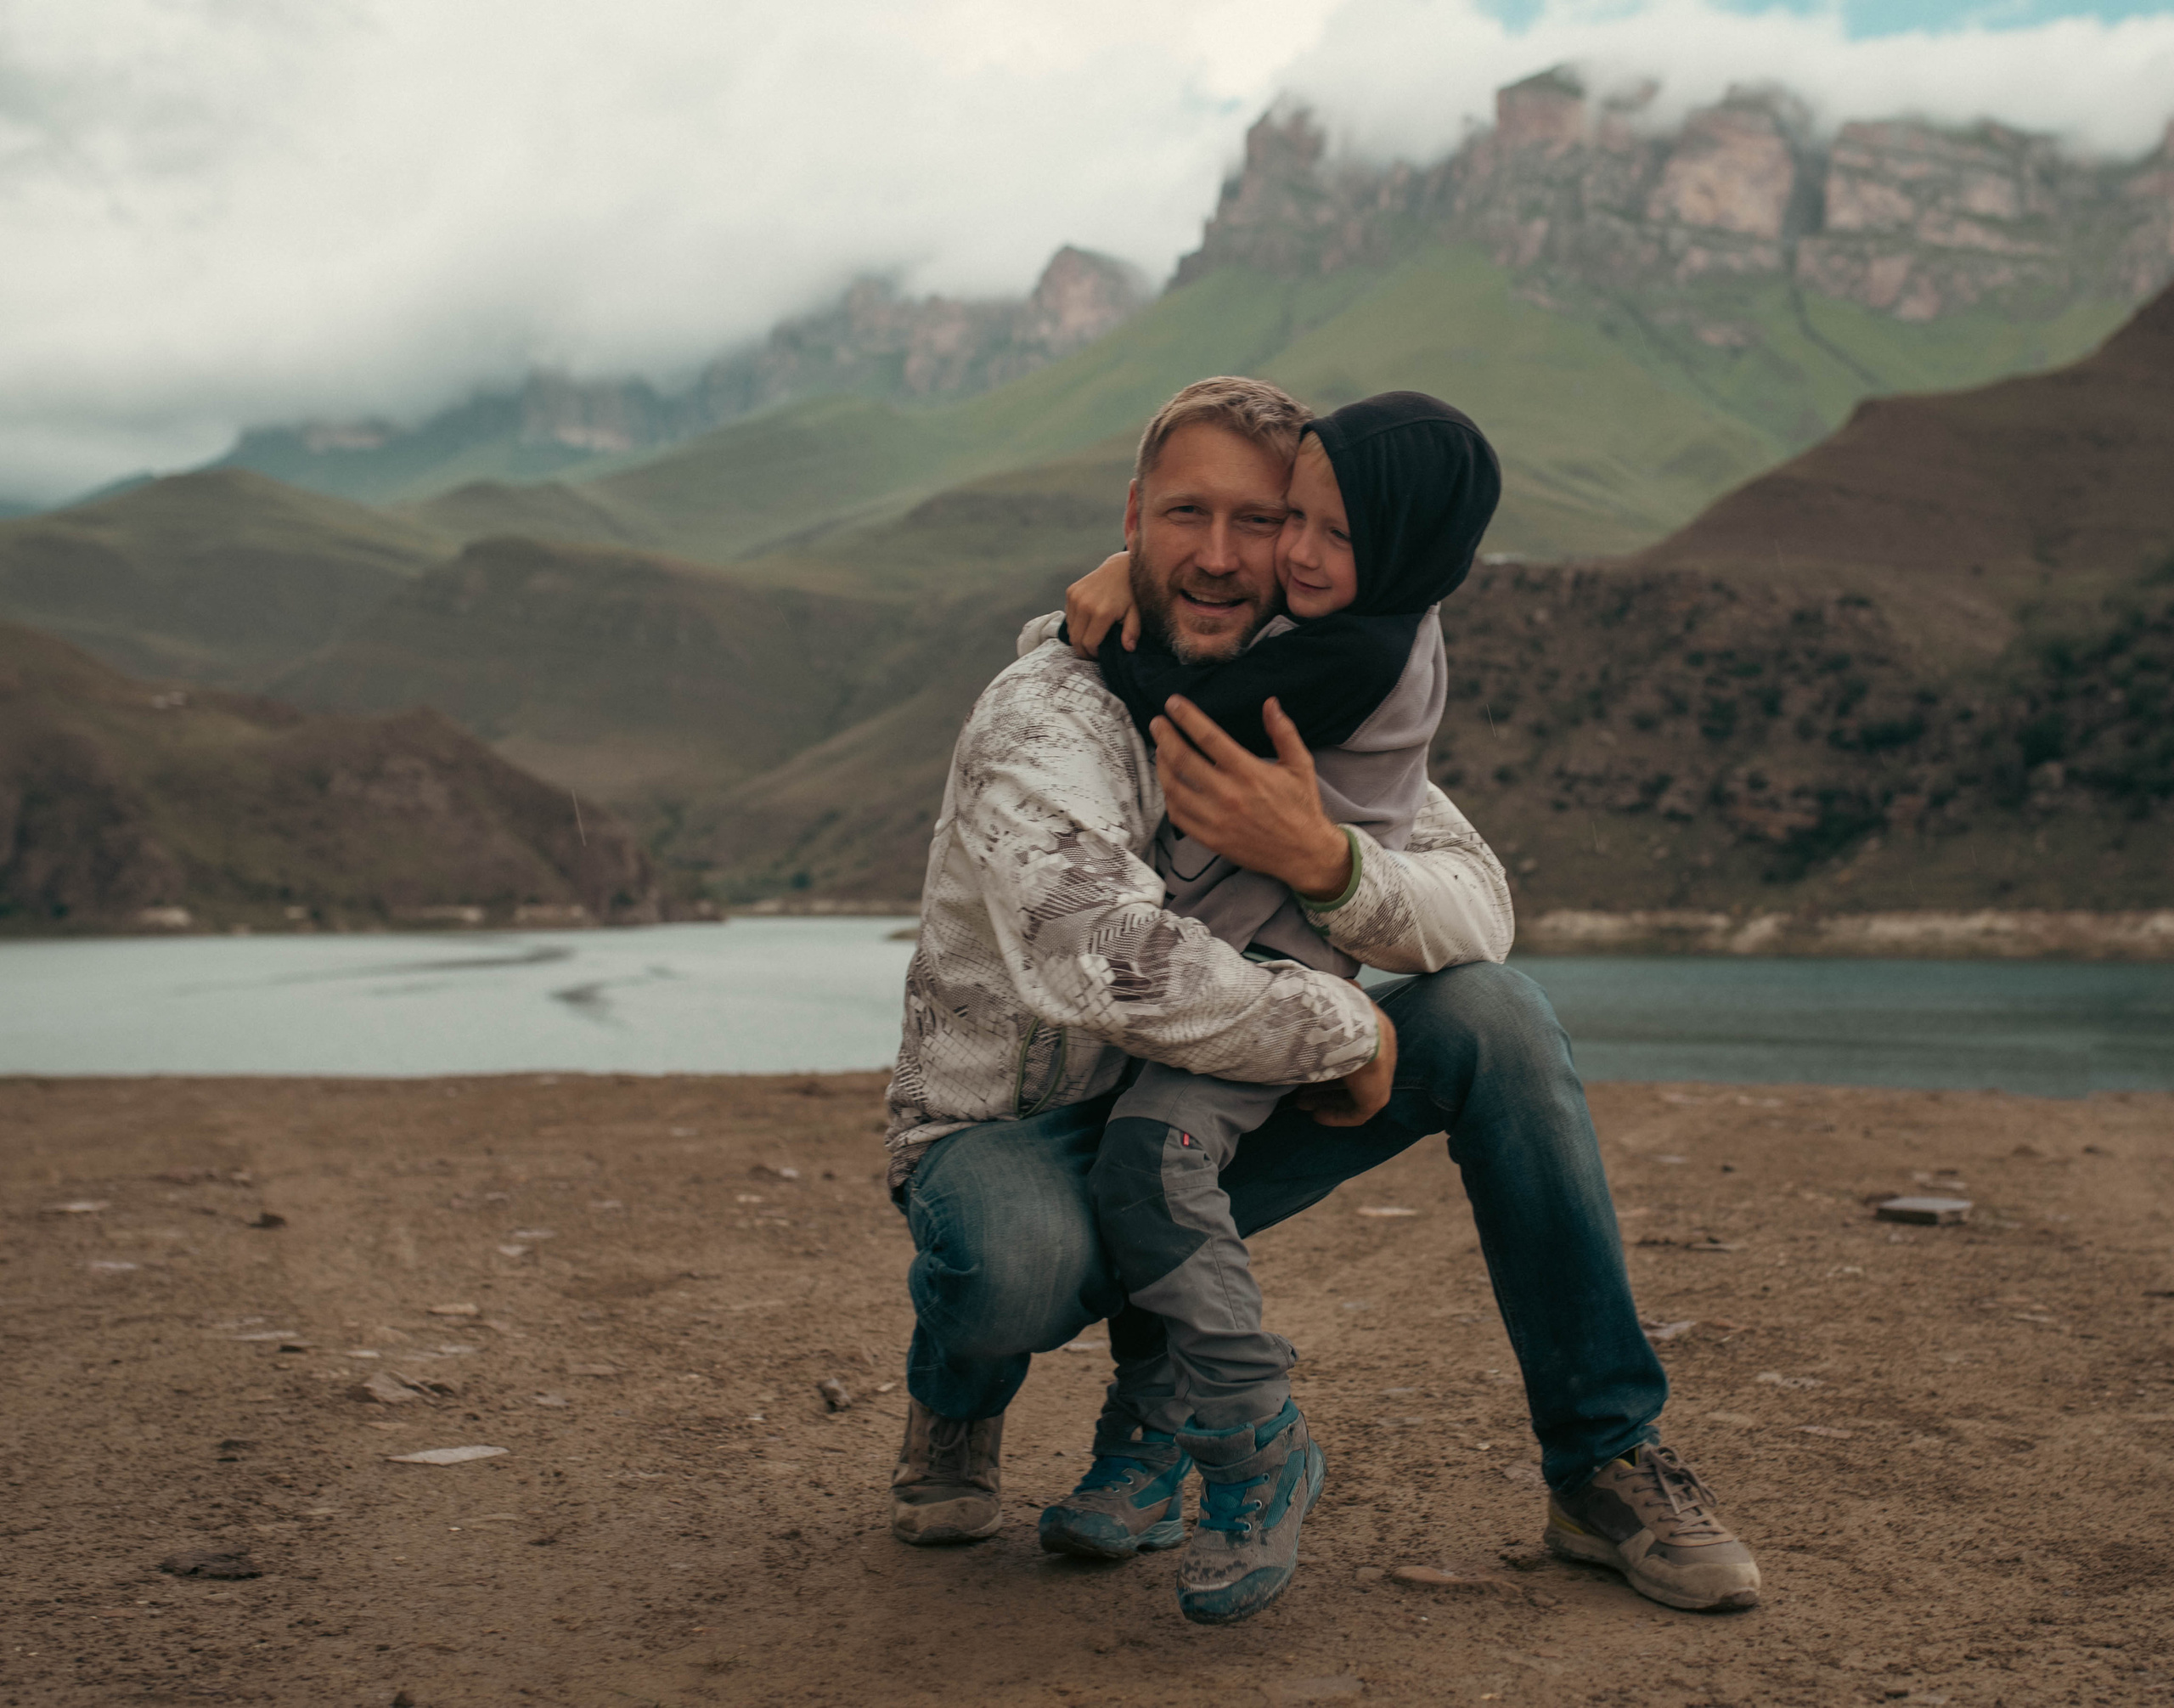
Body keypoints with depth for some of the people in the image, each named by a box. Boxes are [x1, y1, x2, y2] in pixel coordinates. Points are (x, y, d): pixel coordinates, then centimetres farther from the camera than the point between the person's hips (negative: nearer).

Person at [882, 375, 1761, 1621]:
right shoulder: (1048, 720, -23)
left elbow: (1482, 912, -11)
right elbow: (1099, 957, -41)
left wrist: (1324, 859, -32)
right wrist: (1347, 1035, -27)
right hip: (1014, 1137, -5)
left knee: (1496, 1017, -14)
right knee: (1014, 1257, -41)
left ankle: (1608, 1461, -3)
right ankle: (961, 1400, 1)